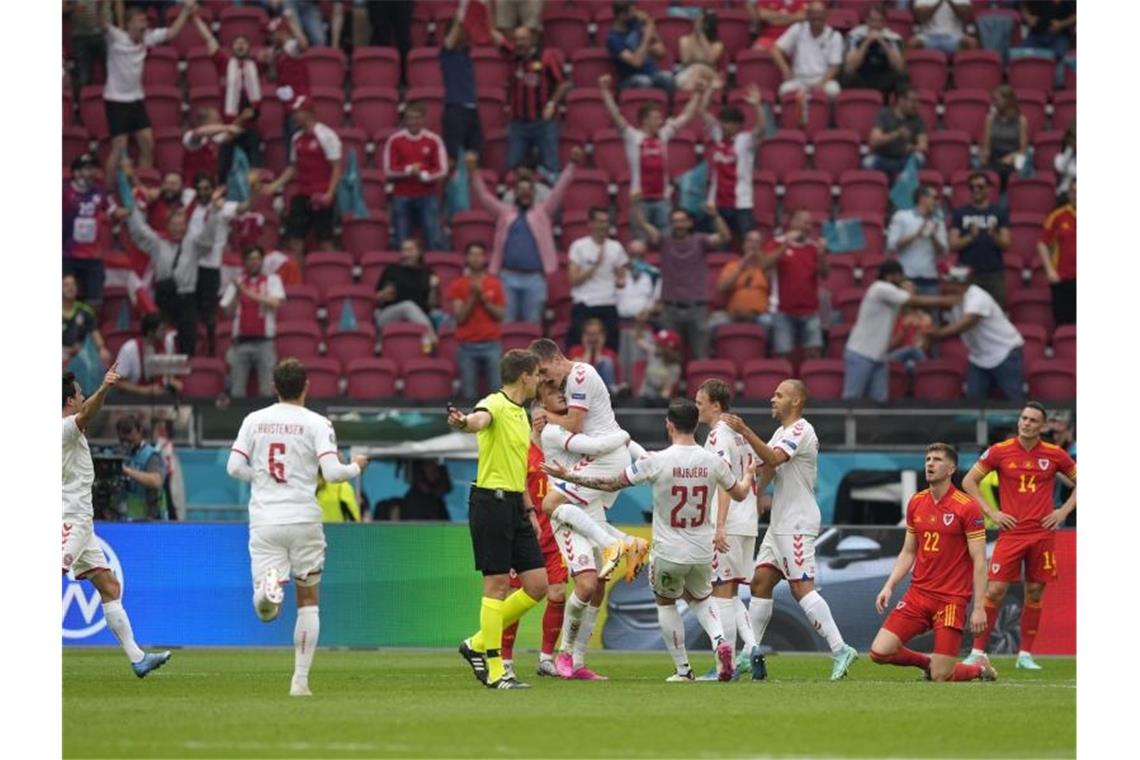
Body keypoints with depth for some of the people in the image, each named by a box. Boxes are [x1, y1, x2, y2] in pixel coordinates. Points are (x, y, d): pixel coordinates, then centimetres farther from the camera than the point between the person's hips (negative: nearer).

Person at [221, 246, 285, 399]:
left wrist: (249, 293, -12)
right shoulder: (236, 282, 15)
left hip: (264, 341, -2)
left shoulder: (272, 280, 9)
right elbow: (227, 310, 9)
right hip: (241, 341, 2)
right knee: (236, 391, -4)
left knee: (267, 391, -8)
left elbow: (275, 303, -8)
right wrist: (237, 293, -7)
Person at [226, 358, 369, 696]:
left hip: (264, 519, 1)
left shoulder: (254, 420, 5)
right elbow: (332, 472, -12)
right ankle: (301, 679, 9)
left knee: (265, 611, 0)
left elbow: (235, 467, 1)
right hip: (303, 519, -1)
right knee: (309, 601, 14)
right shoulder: (317, 424, -4)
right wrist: (356, 467, 8)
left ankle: (268, 586, -37)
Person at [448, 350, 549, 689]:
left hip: (514, 505, 9)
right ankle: (494, 671, -1)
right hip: (491, 501, -9)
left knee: (537, 584, 6)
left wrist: (529, 511, 23)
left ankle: (478, 644, 17)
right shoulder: (495, 405, -10)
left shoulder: (520, 413, 18)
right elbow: (480, 419, -36)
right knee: (497, 584, -6)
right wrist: (464, 421, -59)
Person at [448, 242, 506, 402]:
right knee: (469, 395, -4)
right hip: (467, 346, -1)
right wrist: (473, 297, -13)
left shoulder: (495, 284, 9)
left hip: (492, 345, 1)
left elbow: (500, 315, 6)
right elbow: (460, 317, -3)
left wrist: (484, 299, -8)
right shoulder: (457, 285, 5)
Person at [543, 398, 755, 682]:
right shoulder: (713, 462, -7)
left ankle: (683, 668, 20)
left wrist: (567, 476, 3)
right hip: (703, 552, 3)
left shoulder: (656, 462, -16)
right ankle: (719, 640, 0)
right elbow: (739, 493, 11)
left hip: (667, 553, -3)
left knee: (666, 602, 22)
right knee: (700, 598, 28)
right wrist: (748, 477, 36)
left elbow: (612, 484, -8)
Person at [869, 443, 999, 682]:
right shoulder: (916, 503, 8)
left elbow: (979, 560, -10)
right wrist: (889, 586, 4)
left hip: (951, 600, -5)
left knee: (941, 677, -9)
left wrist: (979, 607, -16)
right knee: (879, 652, -8)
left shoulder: (967, 507, -10)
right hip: (918, 594, 5)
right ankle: (928, 662, 20)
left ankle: (981, 668, 23)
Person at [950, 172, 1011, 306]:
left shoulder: (999, 213, 8)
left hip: (994, 275, 0)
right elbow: (953, 245, 2)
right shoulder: (960, 213, 9)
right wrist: (970, 237, -16)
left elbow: (1005, 245, 3)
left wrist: (994, 235, -18)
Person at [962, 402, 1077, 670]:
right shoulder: (1000, 452, -1)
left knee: (1034, 593, 4)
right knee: (995, 590, -8)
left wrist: (1064, 510, 3)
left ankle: (1025, 655, 13)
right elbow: (969, 481, 6)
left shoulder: (1055, 455, 3)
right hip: (1011, 532, -2)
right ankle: (978, 652, -1)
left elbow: (1079, 483, 16)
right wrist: (991, 512, -2)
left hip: (1043, 534, 2)